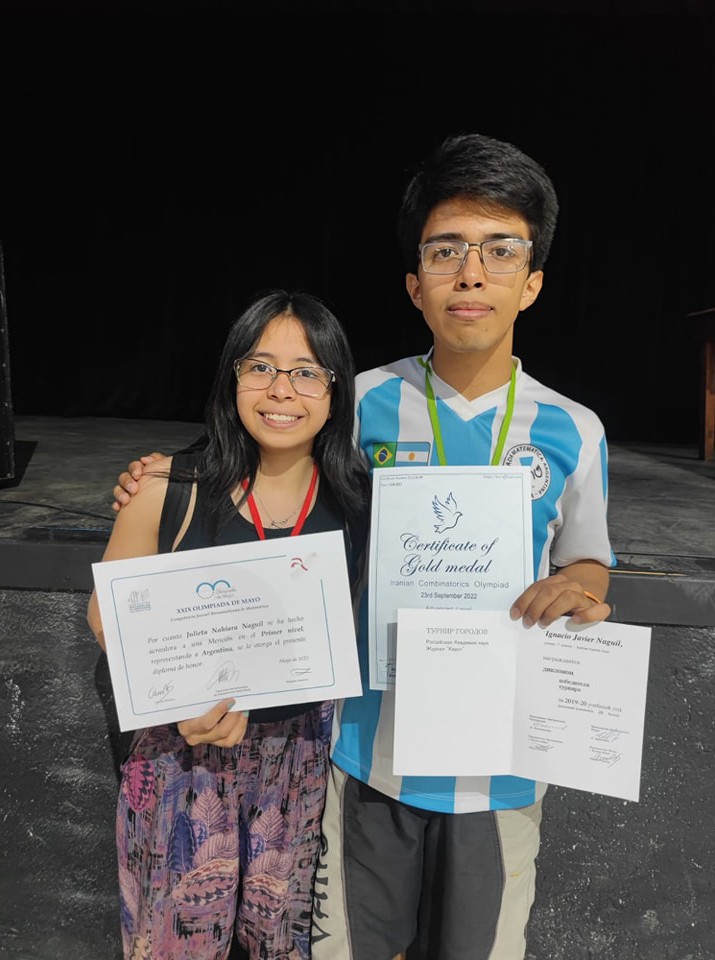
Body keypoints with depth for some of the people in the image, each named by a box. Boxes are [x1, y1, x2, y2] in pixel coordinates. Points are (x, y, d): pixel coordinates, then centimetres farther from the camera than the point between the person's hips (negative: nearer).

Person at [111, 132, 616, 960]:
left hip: (499, 763, 1)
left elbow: (588, 562, 5)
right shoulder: (365, 405, -6)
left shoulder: (572, 432, -6)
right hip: (372, 748, 0)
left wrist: (581, 585, -18)